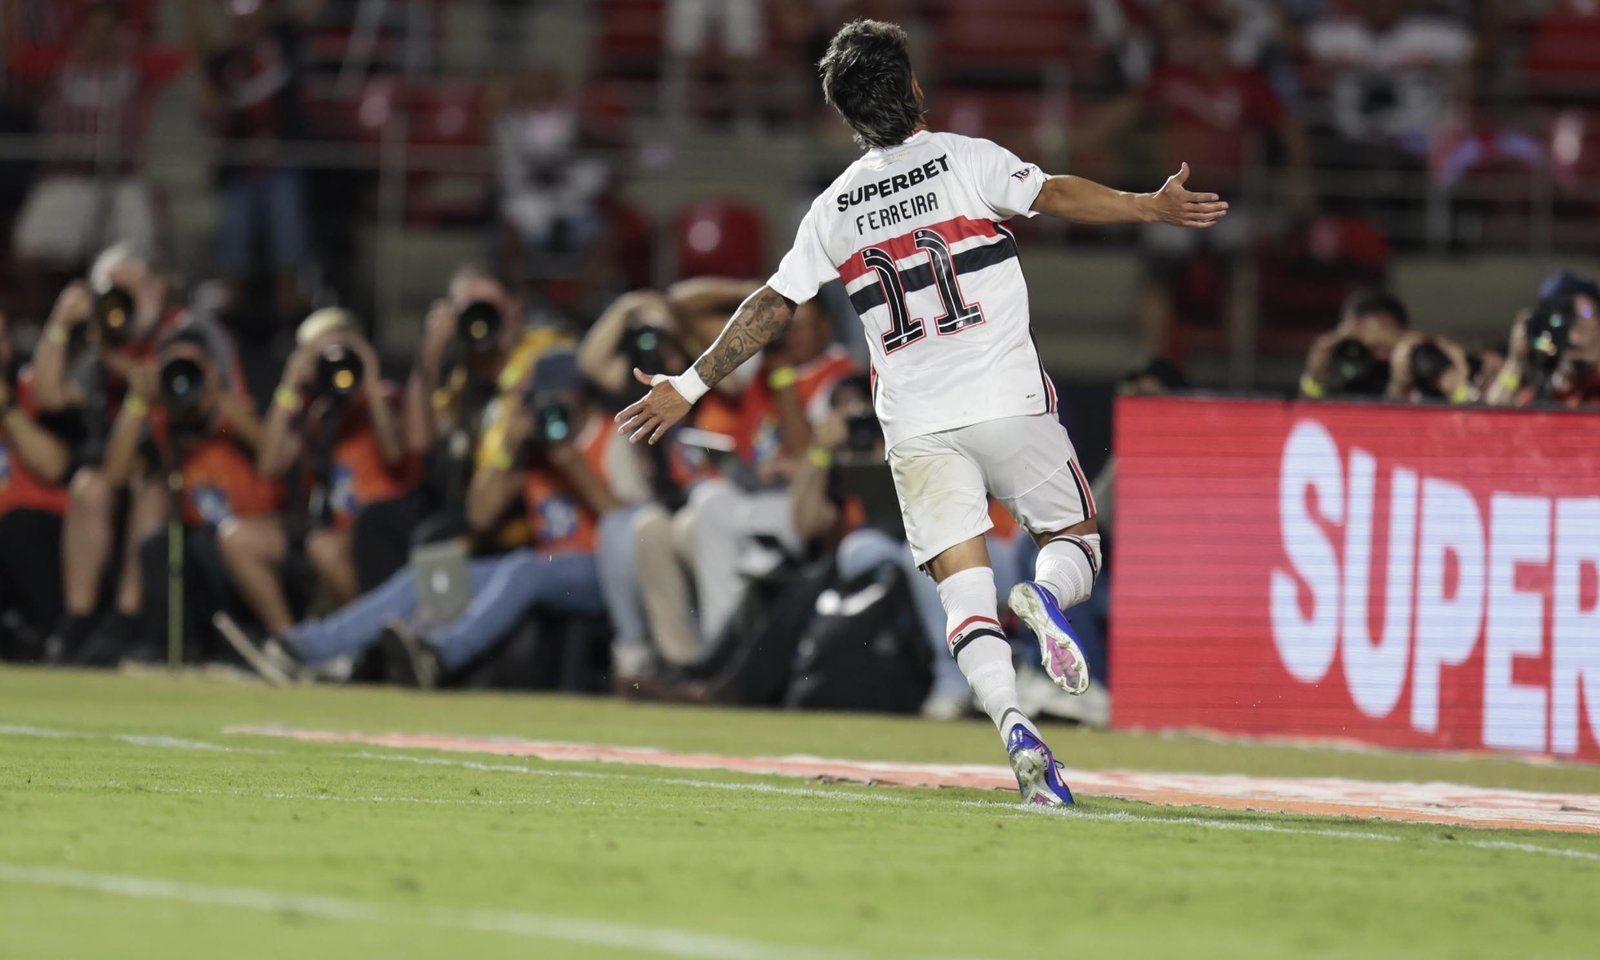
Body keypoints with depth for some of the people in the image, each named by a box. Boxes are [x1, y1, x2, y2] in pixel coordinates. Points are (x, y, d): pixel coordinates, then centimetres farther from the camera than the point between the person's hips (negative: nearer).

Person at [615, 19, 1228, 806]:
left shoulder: (834, 209, 10)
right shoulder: (964, 160, 1)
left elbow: (771, 307, 11)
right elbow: (1053, 196, -13)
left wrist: (689, 387, 18)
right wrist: (1154, 208, -14)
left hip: (917, 427, 2)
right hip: (1007, 401, -2)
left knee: (964, 594, -2)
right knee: (1075, 541, 12)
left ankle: (1014, 728, -26)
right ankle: (1046, 595, -25)